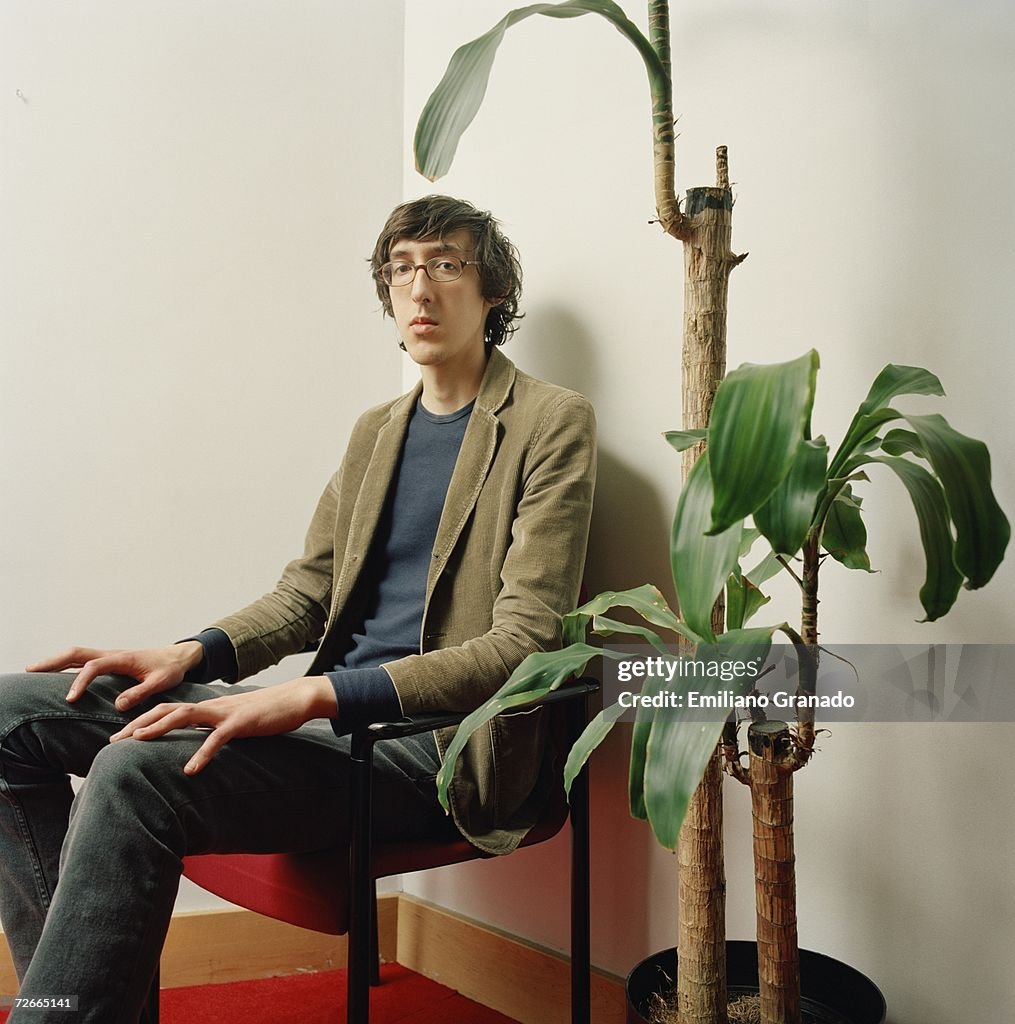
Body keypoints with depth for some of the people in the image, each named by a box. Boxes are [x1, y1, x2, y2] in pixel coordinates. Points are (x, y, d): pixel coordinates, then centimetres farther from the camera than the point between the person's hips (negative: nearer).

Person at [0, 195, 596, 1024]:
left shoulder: (551, 422, -4)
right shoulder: (375, 430, 19)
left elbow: (524, 643, -14)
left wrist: (319, 694, -24)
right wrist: (193, 656, -2)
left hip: (440, 745, -7)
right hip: (328, 716, 8)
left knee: (135, 774, -30)